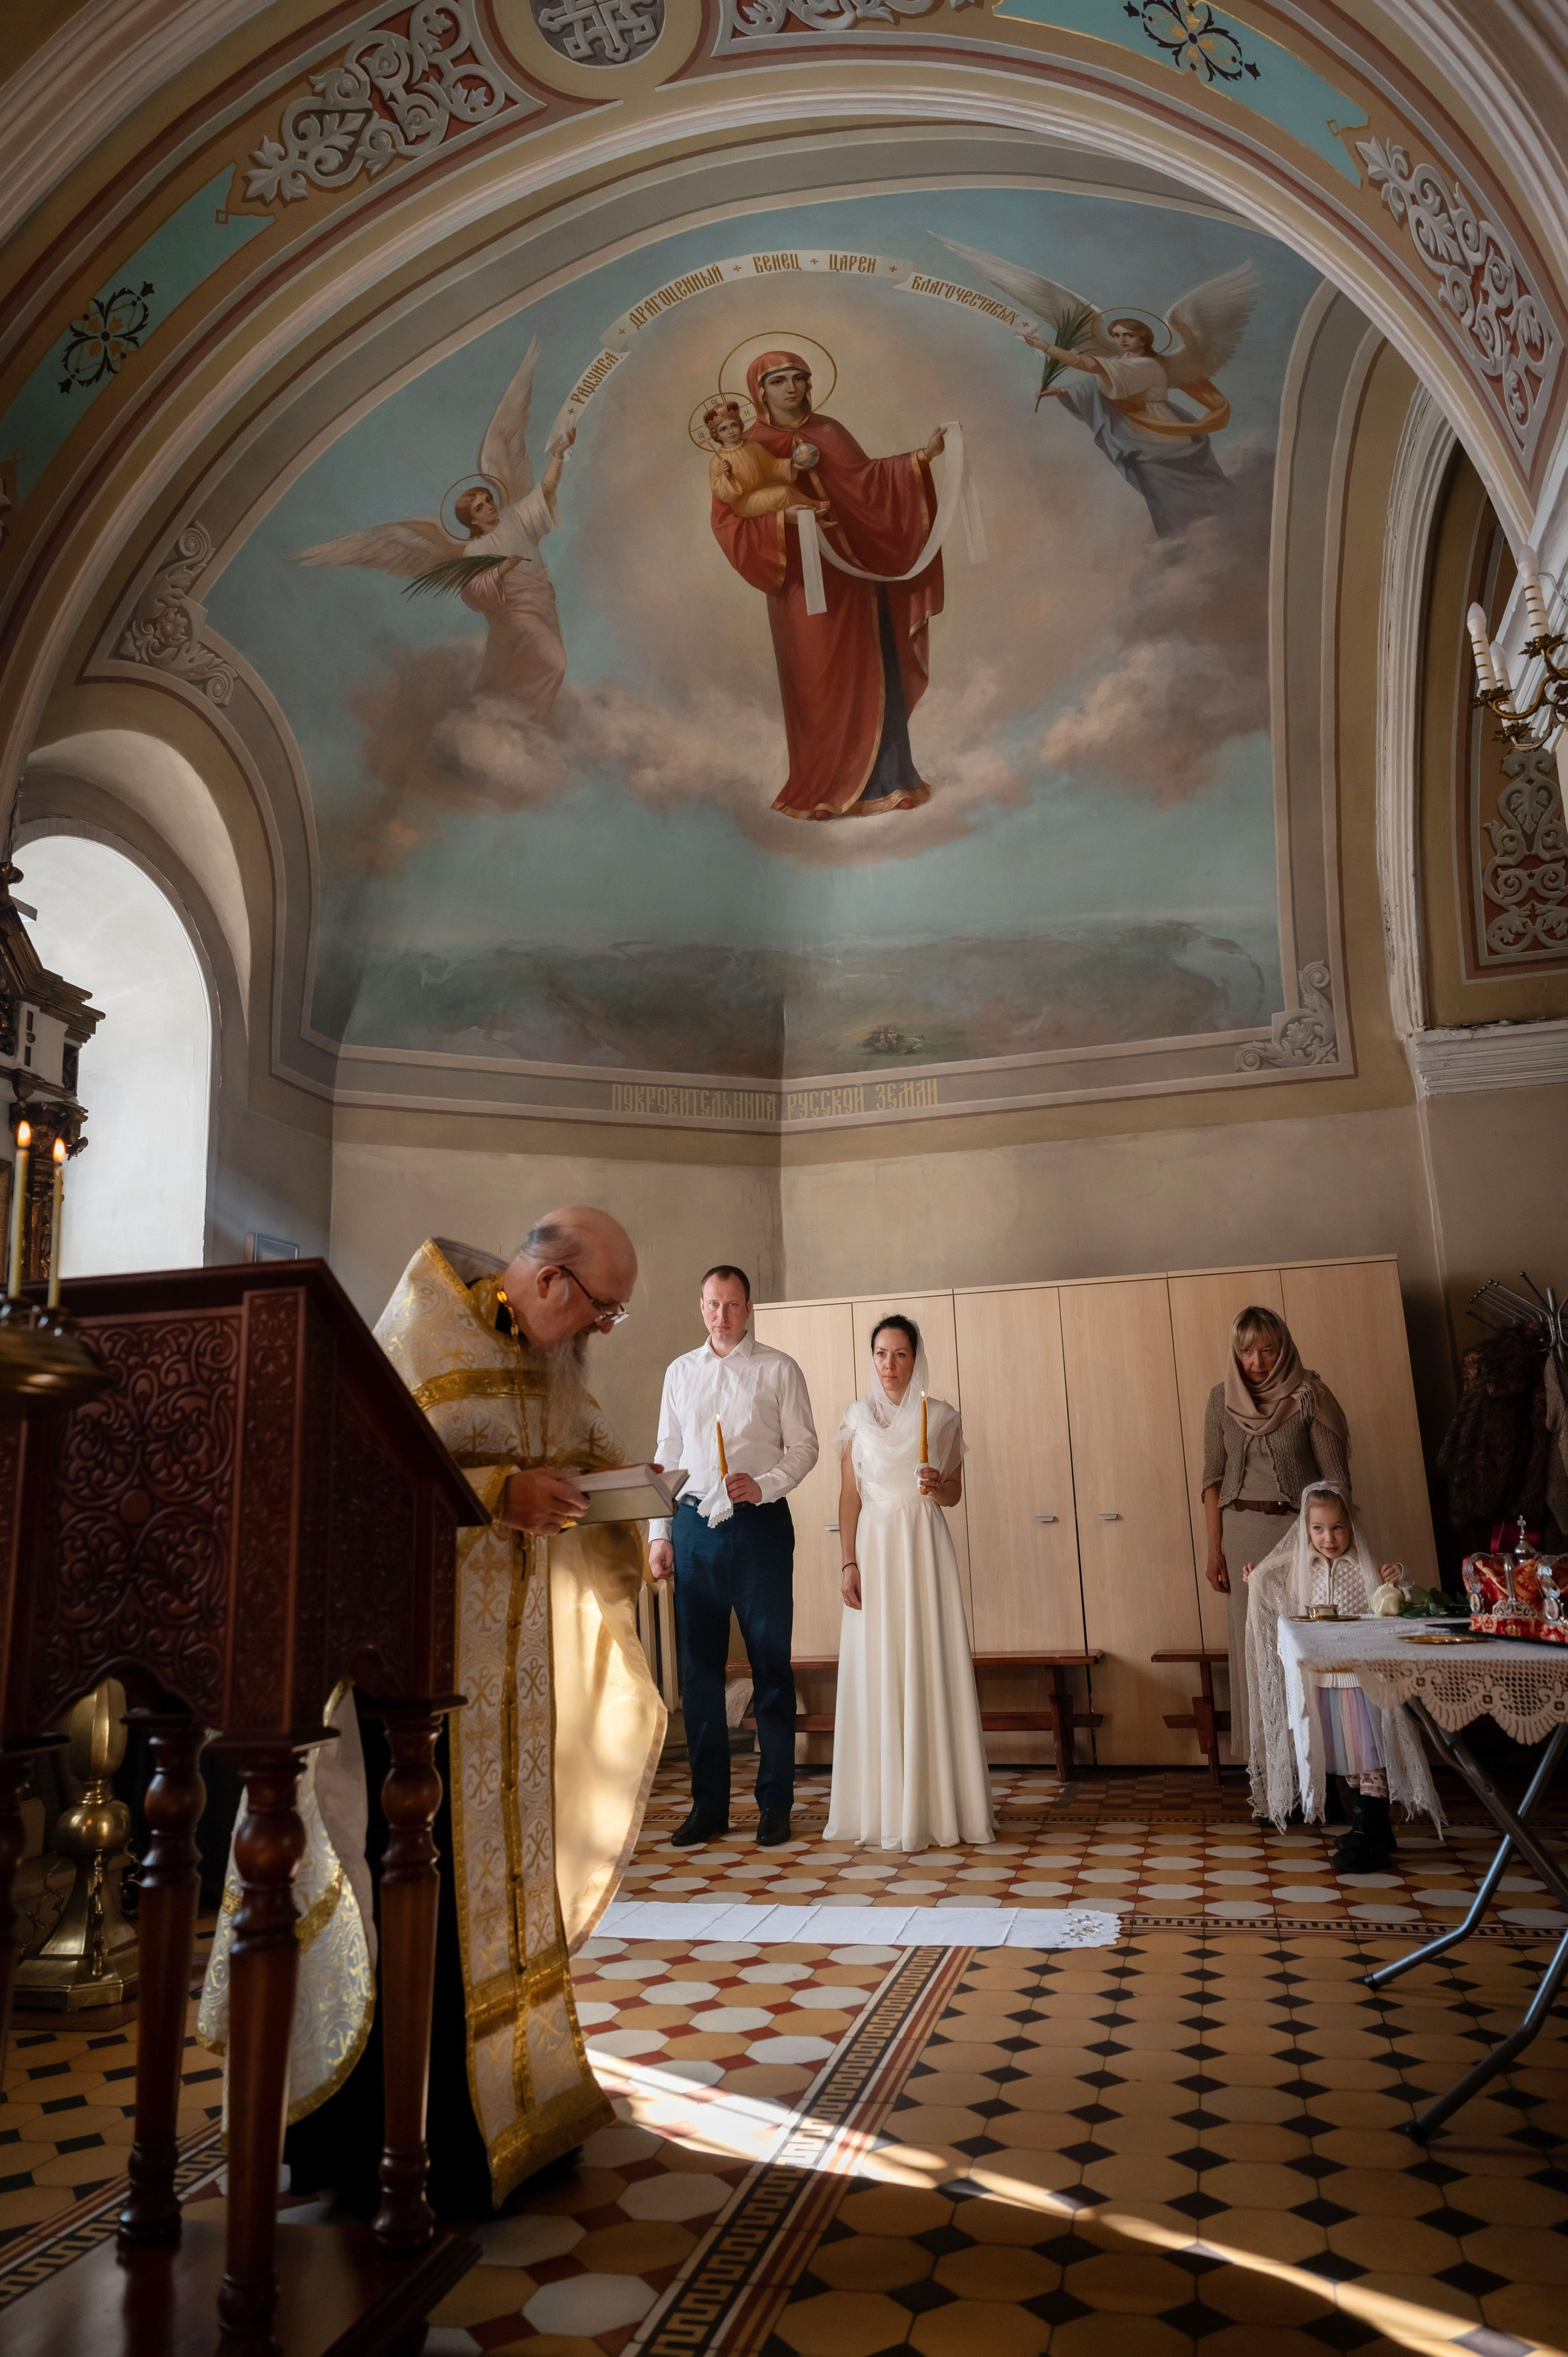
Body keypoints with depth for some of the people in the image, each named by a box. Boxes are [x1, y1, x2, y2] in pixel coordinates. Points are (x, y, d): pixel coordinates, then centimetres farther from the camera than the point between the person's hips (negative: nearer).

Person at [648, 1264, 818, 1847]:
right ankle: (708, 1804, 17)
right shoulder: (680, 1372, 14)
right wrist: (658, 1533, 9)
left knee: (770, 1663, 0)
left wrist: (762, 1485, -16)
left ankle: (775, 1804, 11)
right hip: (694, 1523, 3)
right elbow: (667, 1455, 14)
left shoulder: (778, 1370, 4)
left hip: (759, 1522, -3)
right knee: (698, 1667, 6)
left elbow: (803, 1446, 2)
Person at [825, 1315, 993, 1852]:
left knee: (931, 1666, -2)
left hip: (925, 1546, 0)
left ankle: (940, 1805, 8)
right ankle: (887, 1810, 8)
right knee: (878, 1673, 0)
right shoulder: (857, 1417, 6)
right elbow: (849, 1495, 4)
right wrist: (849, 1563, -4)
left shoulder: (941, 1417, 5)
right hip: (875, 1548, 0)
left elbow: (955, 1494, 12)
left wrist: (937, 1486, -11)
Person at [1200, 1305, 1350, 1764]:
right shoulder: (1222, 1399, 5)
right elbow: (1213, 1479, 7)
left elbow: (1336, 1477, -4)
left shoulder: (1308, 1395, -4)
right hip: (1242, 1531, 3)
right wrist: (1215, 1550, 3)